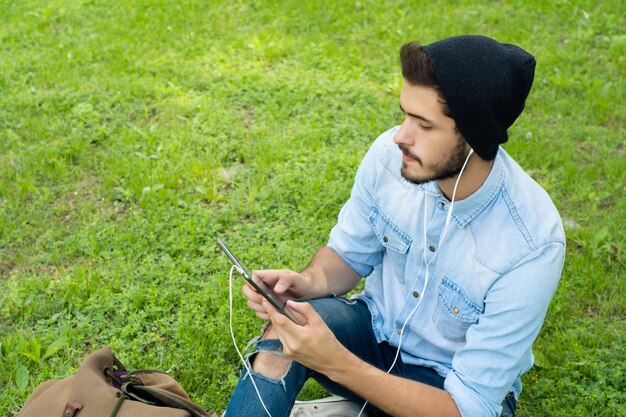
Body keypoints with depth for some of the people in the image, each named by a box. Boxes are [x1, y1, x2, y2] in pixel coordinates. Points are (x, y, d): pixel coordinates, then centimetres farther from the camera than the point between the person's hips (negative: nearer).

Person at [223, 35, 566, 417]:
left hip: (457, 385, -3)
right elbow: (350, 253, 1)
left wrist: (337, 364, -37)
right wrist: (307, 282, -23)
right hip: (377, 328, 3)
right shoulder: (390, 154, -18)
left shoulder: (531, 246, -31)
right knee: (281, 338, -27)